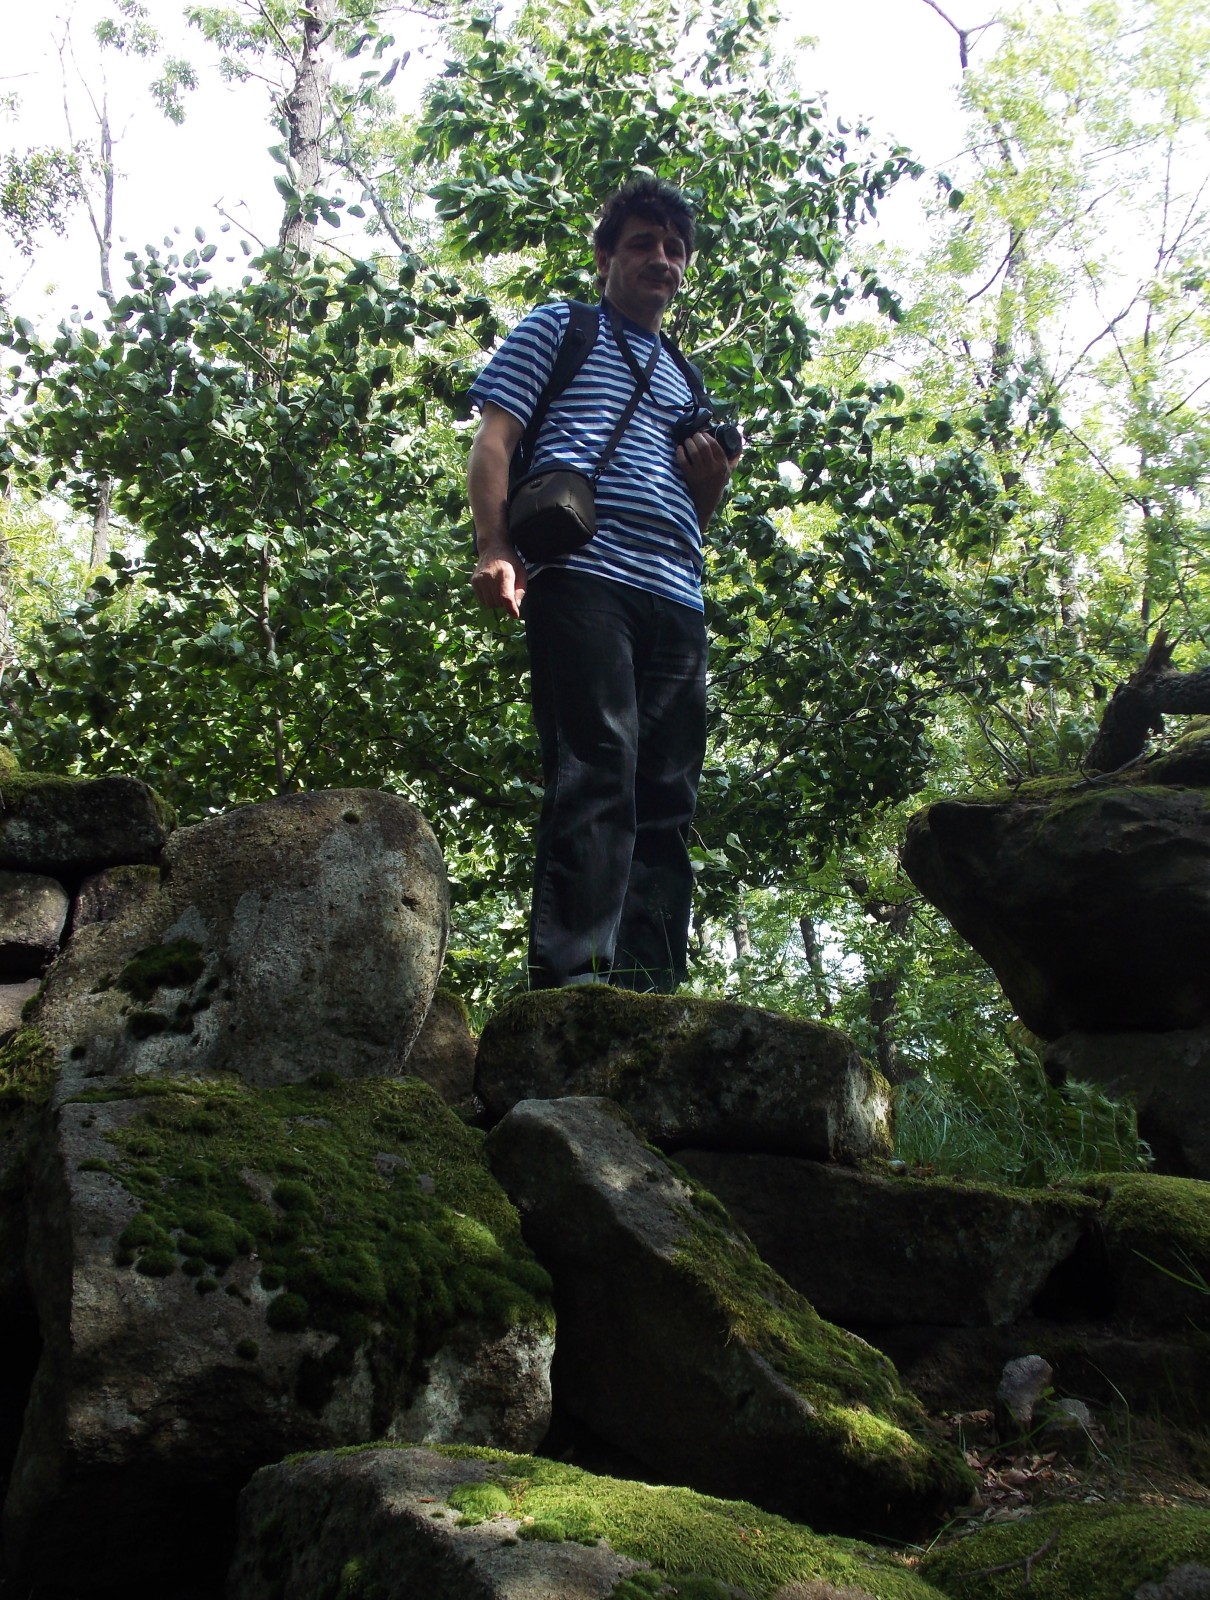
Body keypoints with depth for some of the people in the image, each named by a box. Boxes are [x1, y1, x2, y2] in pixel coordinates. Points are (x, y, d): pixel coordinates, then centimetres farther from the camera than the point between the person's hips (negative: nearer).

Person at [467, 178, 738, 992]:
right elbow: (494, 440, 5)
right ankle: (573, 979, -24)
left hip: (677, 597, 6)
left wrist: (712, 485, 10)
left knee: (667, 802, -2)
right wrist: (496, 550, -12)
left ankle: (652, 994, -2)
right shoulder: (558, 329, 18)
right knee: (595, 775, -19)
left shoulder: (685, 381, 34)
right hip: (582, 575, -6)